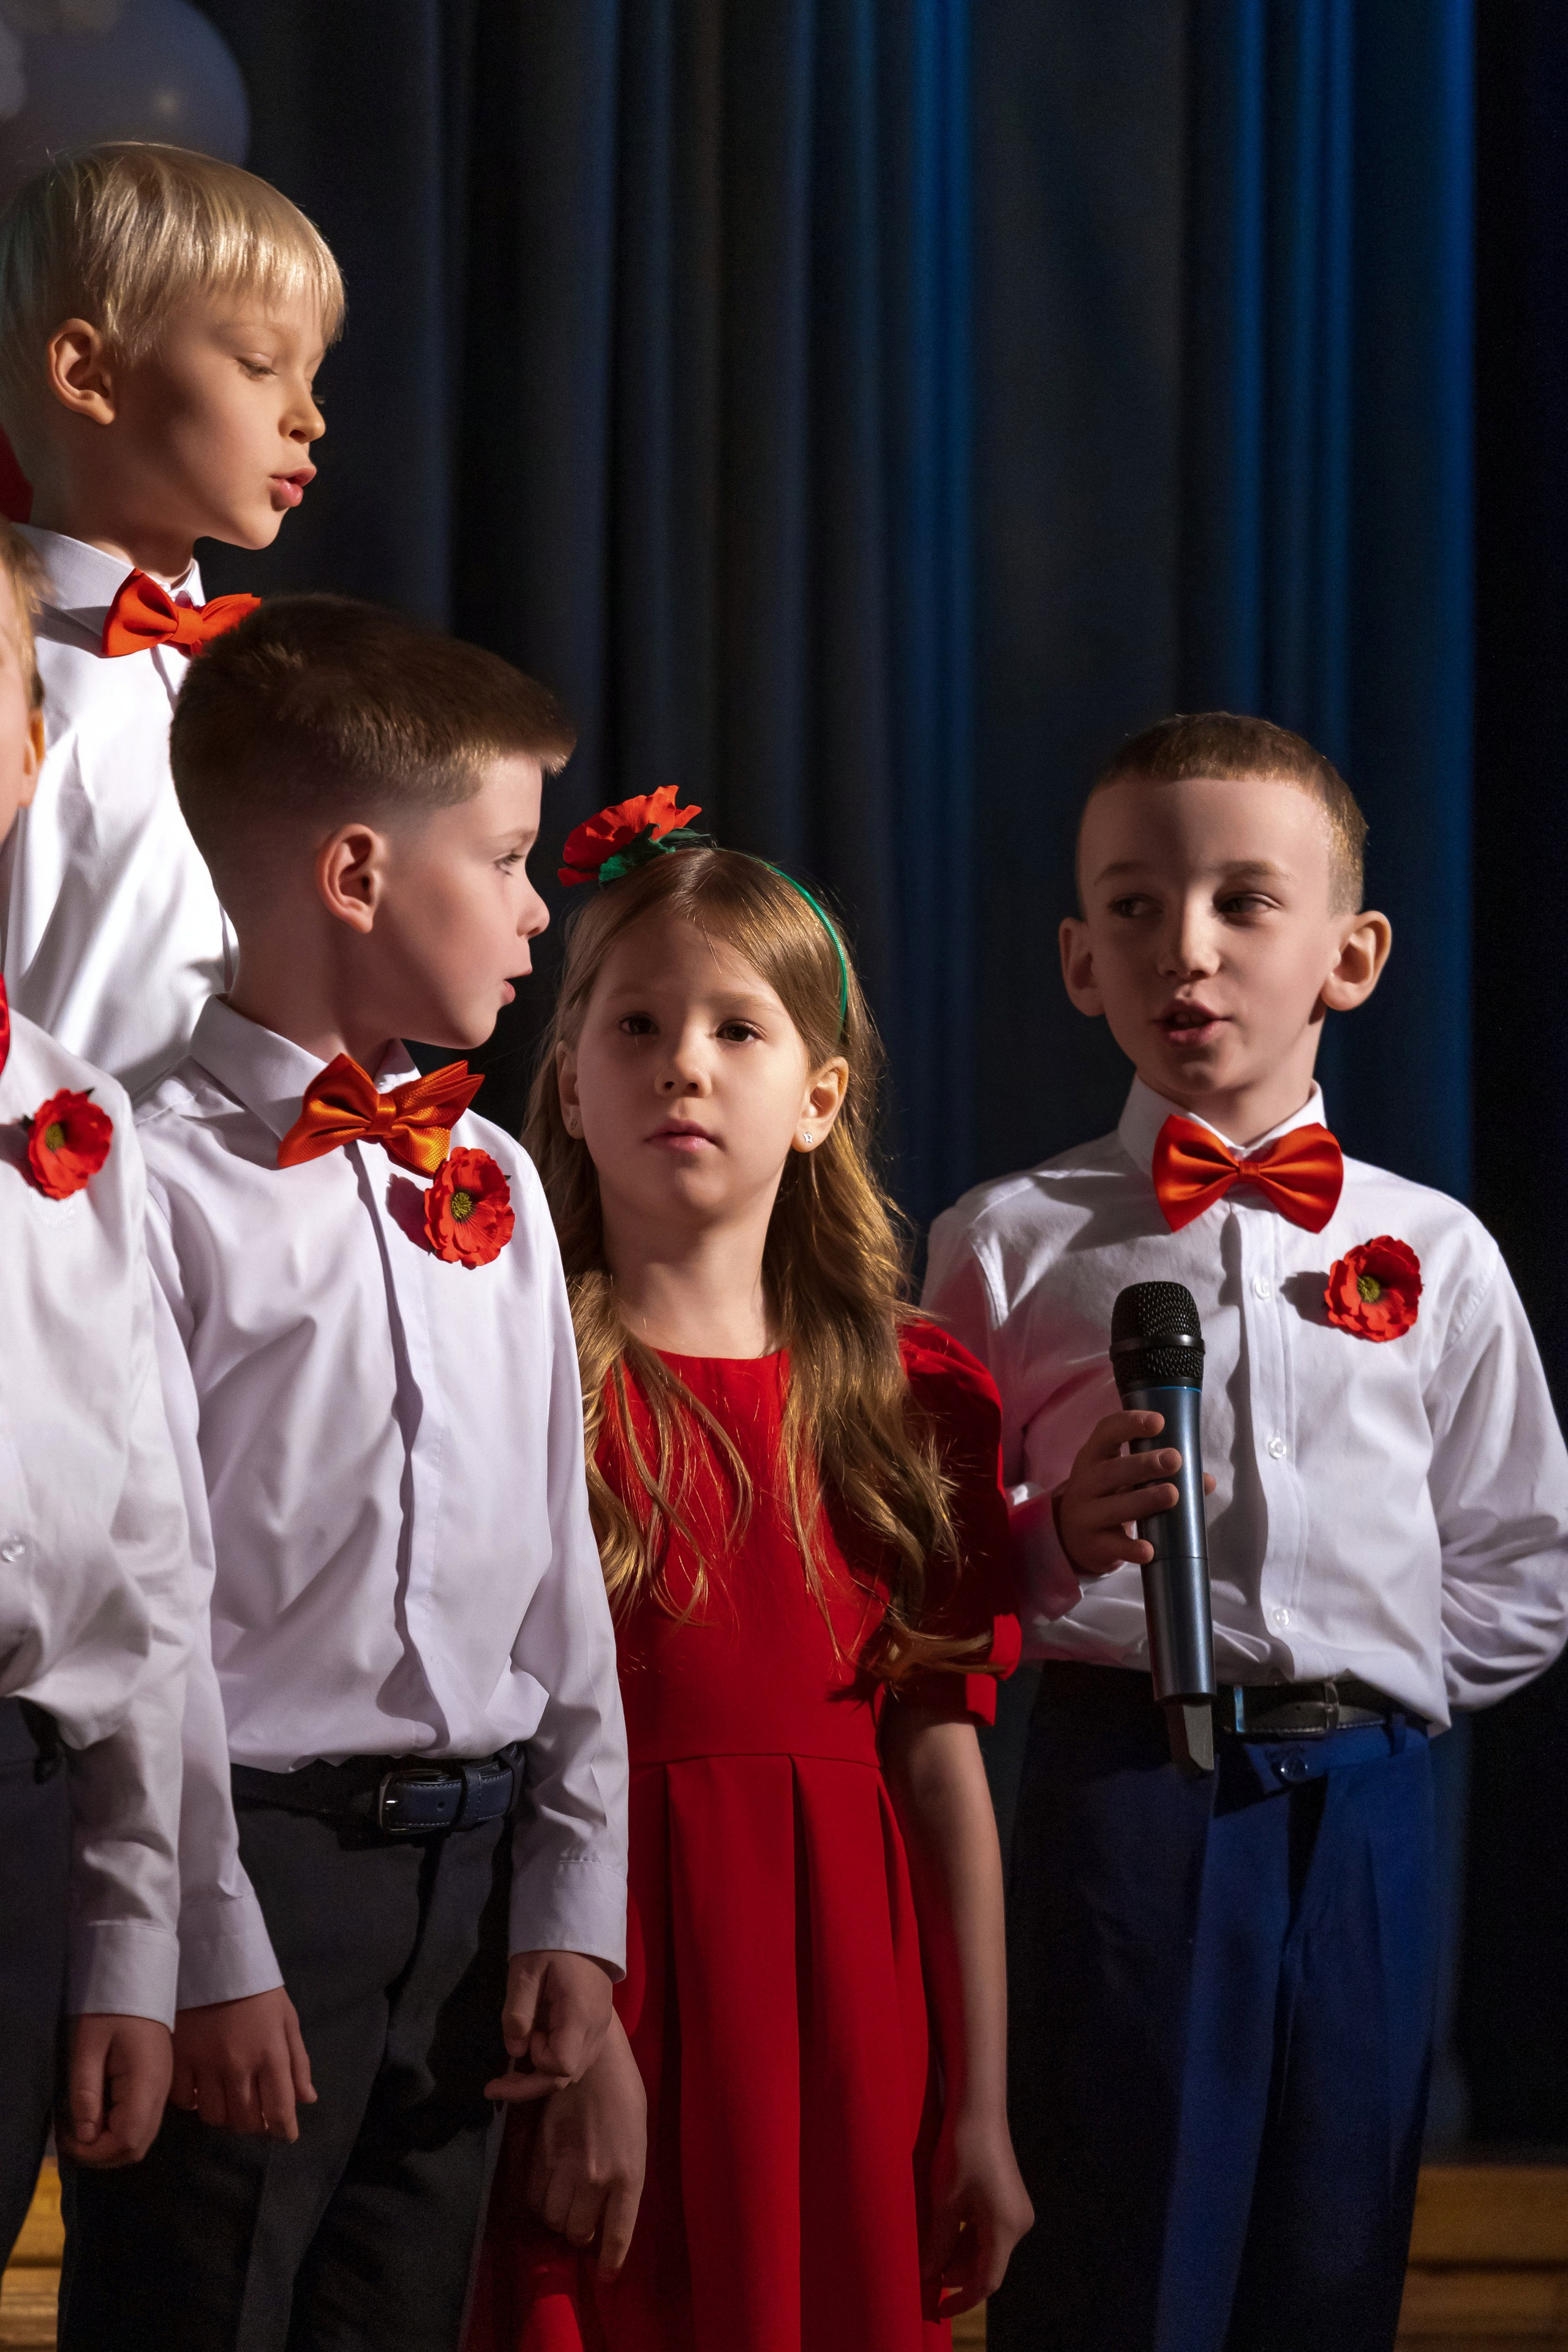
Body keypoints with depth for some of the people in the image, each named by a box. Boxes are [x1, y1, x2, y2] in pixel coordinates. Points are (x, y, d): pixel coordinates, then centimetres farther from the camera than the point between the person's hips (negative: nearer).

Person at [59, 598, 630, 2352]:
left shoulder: (491, 1185, 12)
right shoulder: (160, 1183, -11)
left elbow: (560, 1565, 13)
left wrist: (575, 1909, 7)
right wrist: (212, 1945, -15)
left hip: (469, 1873, 7)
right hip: (255, 1855, -7)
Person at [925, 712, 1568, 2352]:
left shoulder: (1432, 1253, 8)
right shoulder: (1011, 1245, 3)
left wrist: (1367, 1686, 4)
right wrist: (1058, 1539, -14)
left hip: (1361, 1799, 3)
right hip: (1119, 1779, -2)